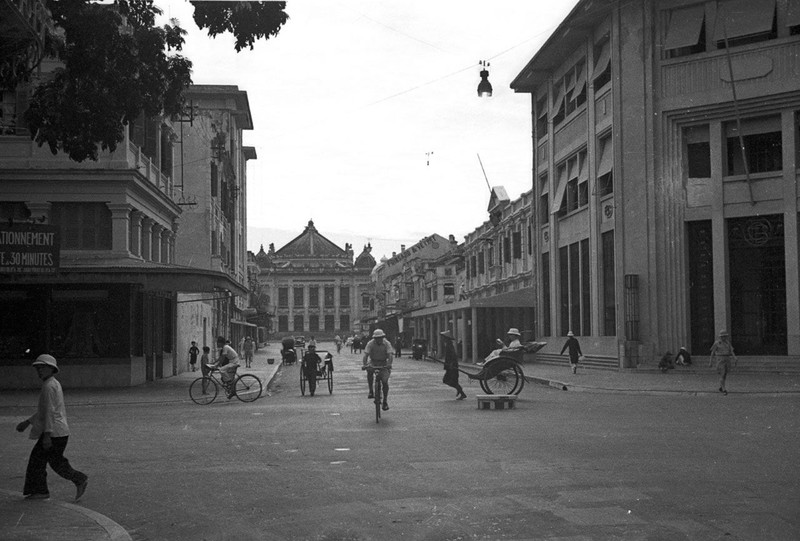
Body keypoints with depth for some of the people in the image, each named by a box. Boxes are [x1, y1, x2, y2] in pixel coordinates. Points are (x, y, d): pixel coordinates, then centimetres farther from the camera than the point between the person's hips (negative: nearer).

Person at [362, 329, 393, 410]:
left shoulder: (386, 343, -15)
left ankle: (385, 401, -1)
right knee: (369, 371, -28)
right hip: (373, 362, 2)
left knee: (385, 382, -14)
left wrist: (389, 364, -43)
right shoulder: (370, 343, -16)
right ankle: (371, 391, -12)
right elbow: (366, 355, -23)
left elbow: (389, 355, -25)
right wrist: (364, 364, -40)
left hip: (384, 364, -2)